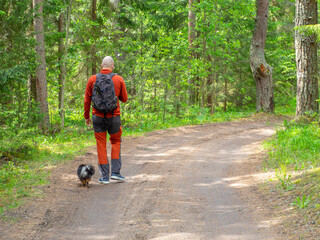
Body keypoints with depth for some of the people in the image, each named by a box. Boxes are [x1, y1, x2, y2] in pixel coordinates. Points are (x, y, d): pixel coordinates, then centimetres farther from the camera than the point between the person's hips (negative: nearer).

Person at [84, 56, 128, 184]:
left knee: (101, 146, 7)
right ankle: (115, 172, 10)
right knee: (116, 142, 18)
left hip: (98, 116, 0)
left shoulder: (92, 79, -2)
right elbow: (124, 99, 4)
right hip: (114, 116, 0)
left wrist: (87, 117, 12)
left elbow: (87, 100, 2)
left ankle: (104, 176, 6)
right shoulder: (119, 79, -3)